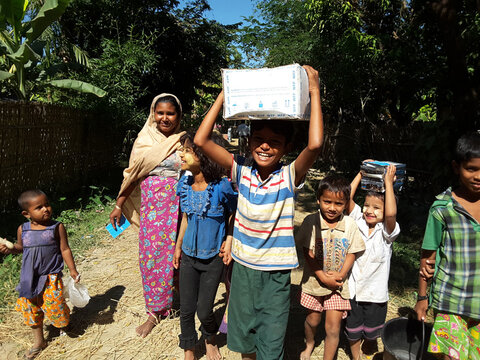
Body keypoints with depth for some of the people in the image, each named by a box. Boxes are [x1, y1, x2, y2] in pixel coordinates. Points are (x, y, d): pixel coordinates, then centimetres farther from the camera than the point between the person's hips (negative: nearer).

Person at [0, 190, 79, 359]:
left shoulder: (56, 227, -11)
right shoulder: (23, 229, -3)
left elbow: (65, 249, -5)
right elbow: (20, 247, 14)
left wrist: (72, 269, -6)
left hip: (51, 277, -3)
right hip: (30, 280, 4)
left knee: (55, 307, 1)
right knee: (32, 310, 14)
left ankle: (63, 324, 37)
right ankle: (39, 342, 35)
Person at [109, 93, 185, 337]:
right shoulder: (144, 140, 6)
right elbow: (132, 175, 9)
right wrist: (119, 205, 9)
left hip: (177, 207, -2)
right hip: (150, 206, 2)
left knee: (176, 255, 1)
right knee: (150, 256, 6)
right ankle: (155, 311, 22)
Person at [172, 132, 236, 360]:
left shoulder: (222, 187, -19)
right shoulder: (184, 184, -4)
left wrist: (229, 242, -13)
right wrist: (178, 247, 15)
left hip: (213, 258, -4)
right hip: (188, 256, 4)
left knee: (204, 311, 6)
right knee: (186, 310, 10)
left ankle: (210, 340, 40)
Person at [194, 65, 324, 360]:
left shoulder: (290, 176, -14)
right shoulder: (242, 171, -7)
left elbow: (315, 144, -32)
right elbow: (201, 140, -14)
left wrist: (314, 91, -26)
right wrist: (224, 95, -14)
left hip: (276, 274, -3)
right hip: (243, 267, 3)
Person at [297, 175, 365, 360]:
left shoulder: (350, 224, -8)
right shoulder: (311, 221, -12)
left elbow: (351, 254, -3)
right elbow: (308, 253, -11)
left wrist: (340, 275, -17)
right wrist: (323, 277, -16)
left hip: (338, 283, 0)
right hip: (314, 280, 0)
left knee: (333, 328, -1)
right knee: (312, 319, 19)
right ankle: (309, 344, 50)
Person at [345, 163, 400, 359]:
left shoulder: (386, 231, -12)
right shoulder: (358, 222, -5)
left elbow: (391, 214, -33)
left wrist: (389, 183, -28)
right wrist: (361, 174, -11)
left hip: (375, 292, -2)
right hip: (352, 289, 2)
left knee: (371, 333, 18)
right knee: (353, 331, 17)